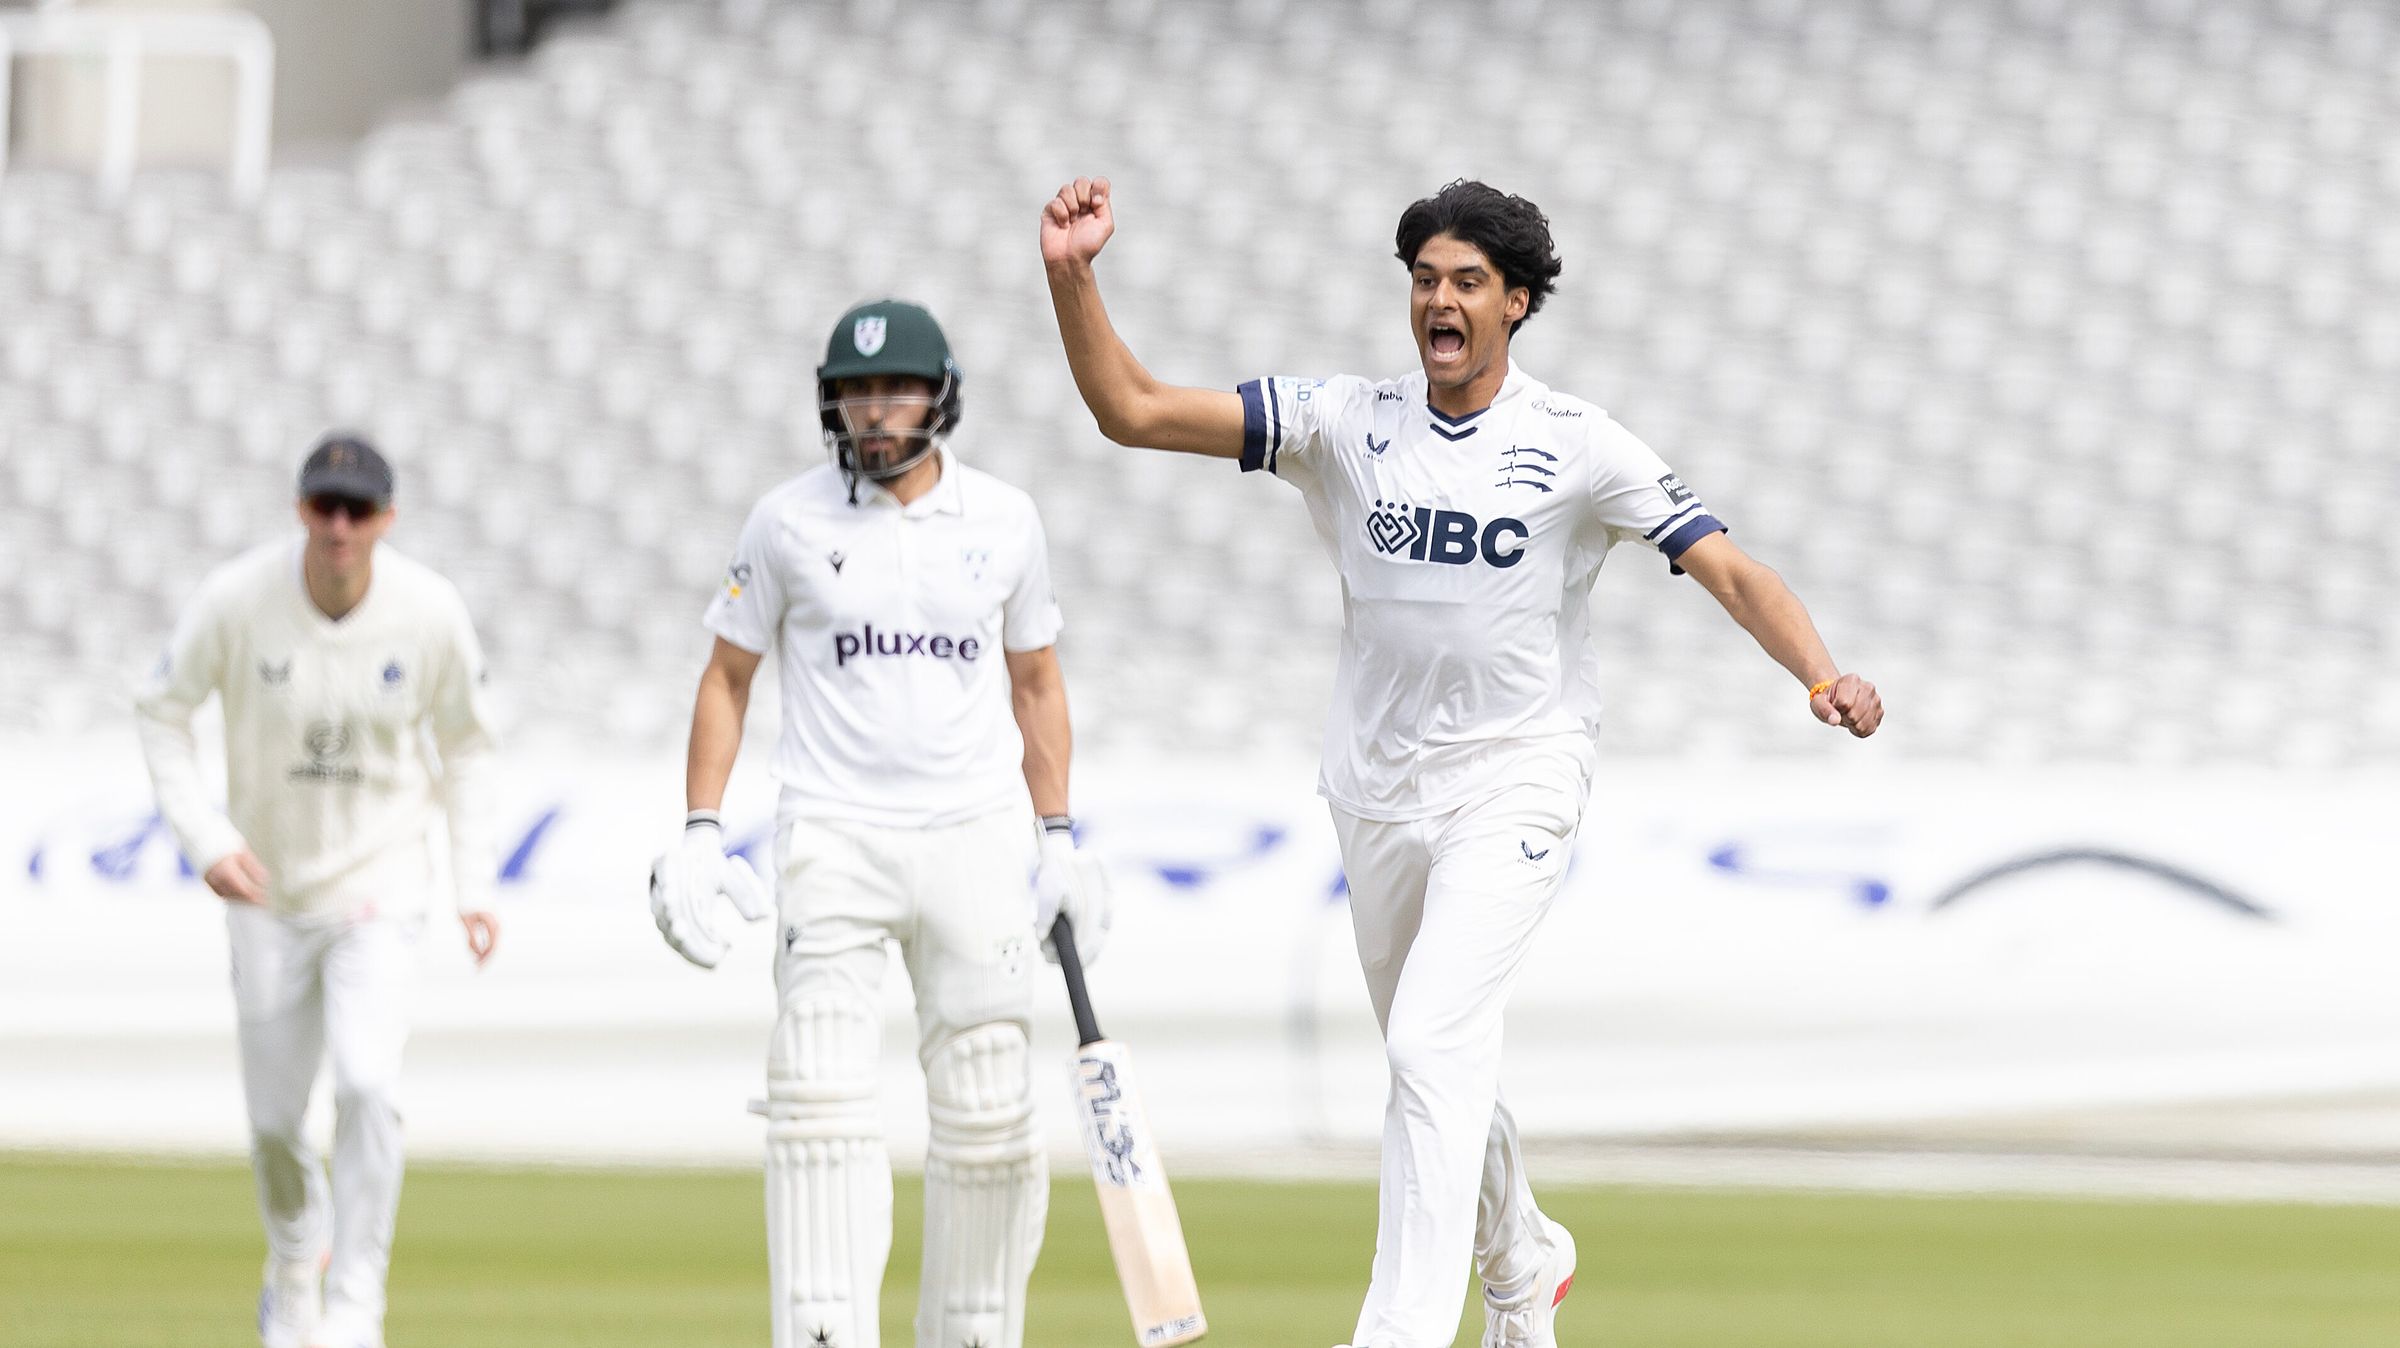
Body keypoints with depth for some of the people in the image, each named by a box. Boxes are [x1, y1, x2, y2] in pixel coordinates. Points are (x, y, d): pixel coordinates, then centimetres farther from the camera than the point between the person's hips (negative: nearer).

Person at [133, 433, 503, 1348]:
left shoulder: (431, 613, -15)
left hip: (381, 878, -1)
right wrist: (206, 838, -16)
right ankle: (295, 1261, 44)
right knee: (274, 1118, 11)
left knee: (367, 1083, -22)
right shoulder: (237, 600, -18)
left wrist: (474, 884, -2)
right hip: (269, 888, 1)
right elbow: (161, 713, -4)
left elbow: (464, 740, 2)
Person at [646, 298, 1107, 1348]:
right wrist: (698, 832, -1)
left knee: (988, 1109, 0)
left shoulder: (1004, 520, 6)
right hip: (832, 838, -2)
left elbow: (1036, 682, 15)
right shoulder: (790, 522, 1)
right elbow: (726, 676, 8)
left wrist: (1057, 839, 8)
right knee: (822, 1098, -13)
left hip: (976, 838, 2)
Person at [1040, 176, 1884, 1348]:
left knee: (1435, 1049, -21)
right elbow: (1130, 409, -5)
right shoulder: (1345, 424, -1)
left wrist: (1823, 675, -32)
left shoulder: (1580, 448, -8)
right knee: (1436, 1067, 18)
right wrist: (1071, 278, -20)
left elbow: (1728, 570, -14)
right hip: (1377, 797, 5)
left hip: (1513, 784, -5)